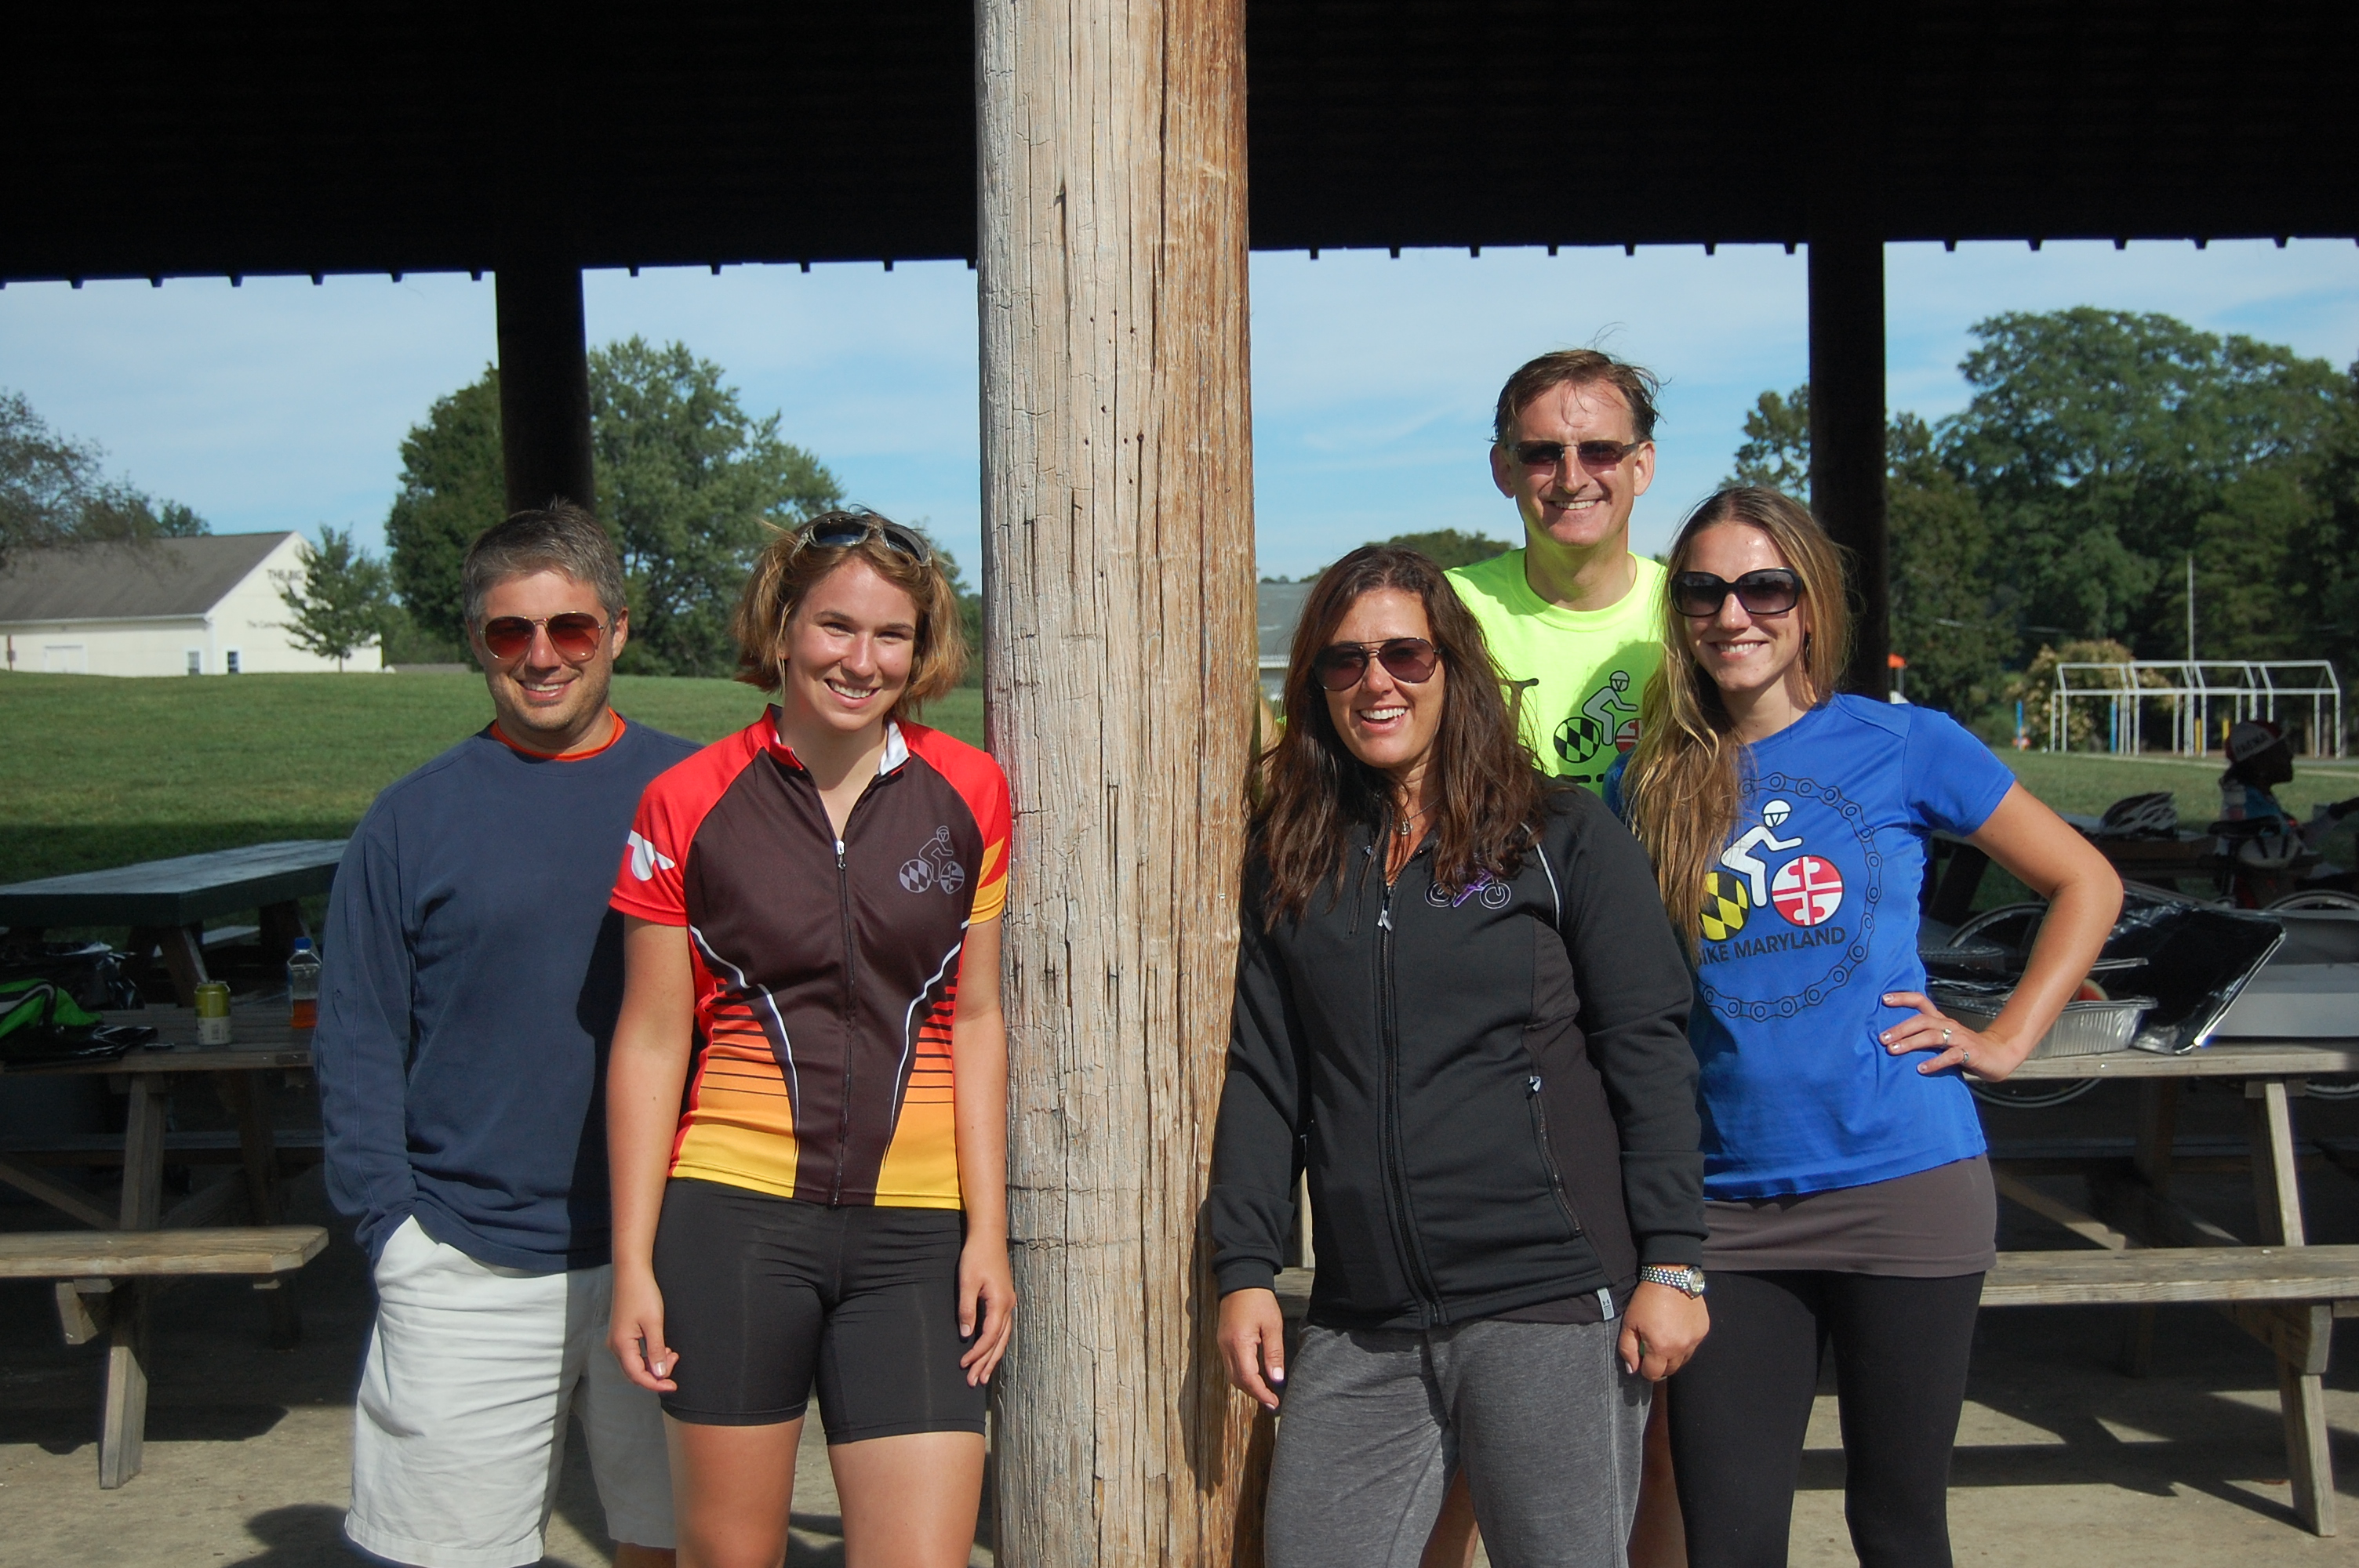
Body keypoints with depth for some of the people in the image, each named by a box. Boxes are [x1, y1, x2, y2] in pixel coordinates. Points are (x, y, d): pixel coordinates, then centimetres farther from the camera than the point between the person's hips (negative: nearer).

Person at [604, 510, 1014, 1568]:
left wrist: (987, 1231, 3)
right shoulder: (689, 804, -1)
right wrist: (633, 1261, 0)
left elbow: (973, 1021, 8)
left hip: (913, 1233, 1)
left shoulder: (968, 796, 4)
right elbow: (652, 1042, 2)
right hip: (734, 1213, -1)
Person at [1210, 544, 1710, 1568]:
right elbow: (1261, 1072, 11)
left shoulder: (1561, 835, 2)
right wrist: (1244, 1269, 3)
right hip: (1359, 1329, 3)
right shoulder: (1288, 858, 11)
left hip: (1551, 1302, -3)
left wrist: (1671, 1263, -7)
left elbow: (1648, 1051, -1)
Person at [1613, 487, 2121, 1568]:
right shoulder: (1648, 786, 4)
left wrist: (2004, 1041, 0)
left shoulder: (1904, 747, -1)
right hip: (1724, 1202, 2)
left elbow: (2086, 884, 9)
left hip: (1902, 1187, -1)